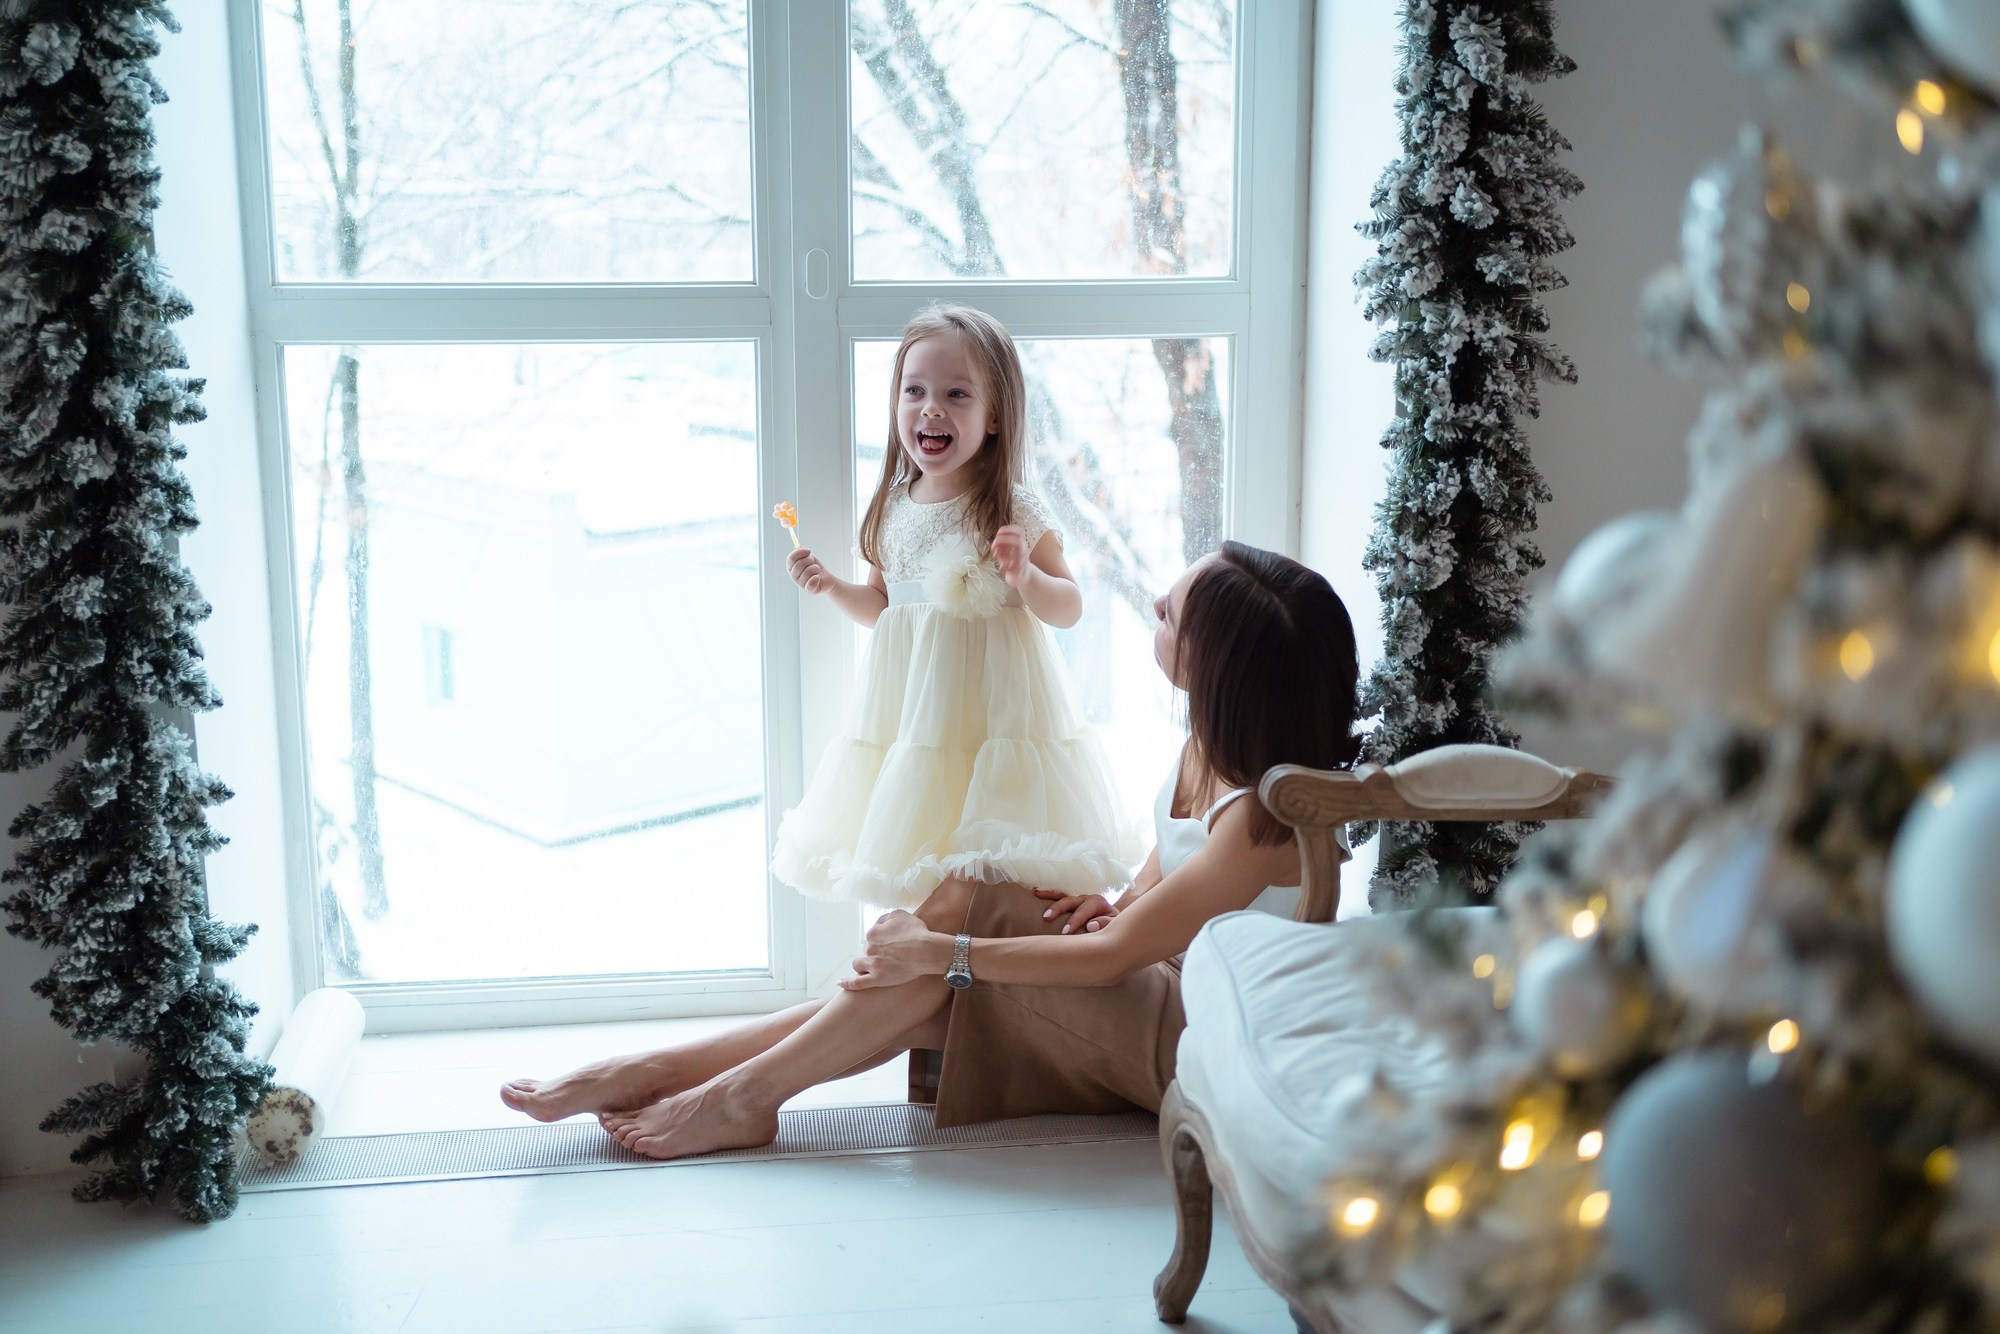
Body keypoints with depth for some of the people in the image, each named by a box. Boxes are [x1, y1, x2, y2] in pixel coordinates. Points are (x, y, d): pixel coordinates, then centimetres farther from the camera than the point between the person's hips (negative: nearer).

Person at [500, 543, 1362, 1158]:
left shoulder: (1266, 811, -29)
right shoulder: (1211, 738, -2)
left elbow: (1114, 957, -24)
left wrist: (946, 951, -21)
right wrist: (1120, 904, -6)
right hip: (1165, 992, 8)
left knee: (960, 910, -21)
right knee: (920, 1001, -10)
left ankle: (745, 1094, -12)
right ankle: (656, 1072, -8)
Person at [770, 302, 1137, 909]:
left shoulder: (1013, 510, -9)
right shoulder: (894, 507, 5)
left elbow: (1069, 608, -6)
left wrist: (1026, 576, -24)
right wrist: (832, 586, 3)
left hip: (990, 705, -5)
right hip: (912, 703, 5)